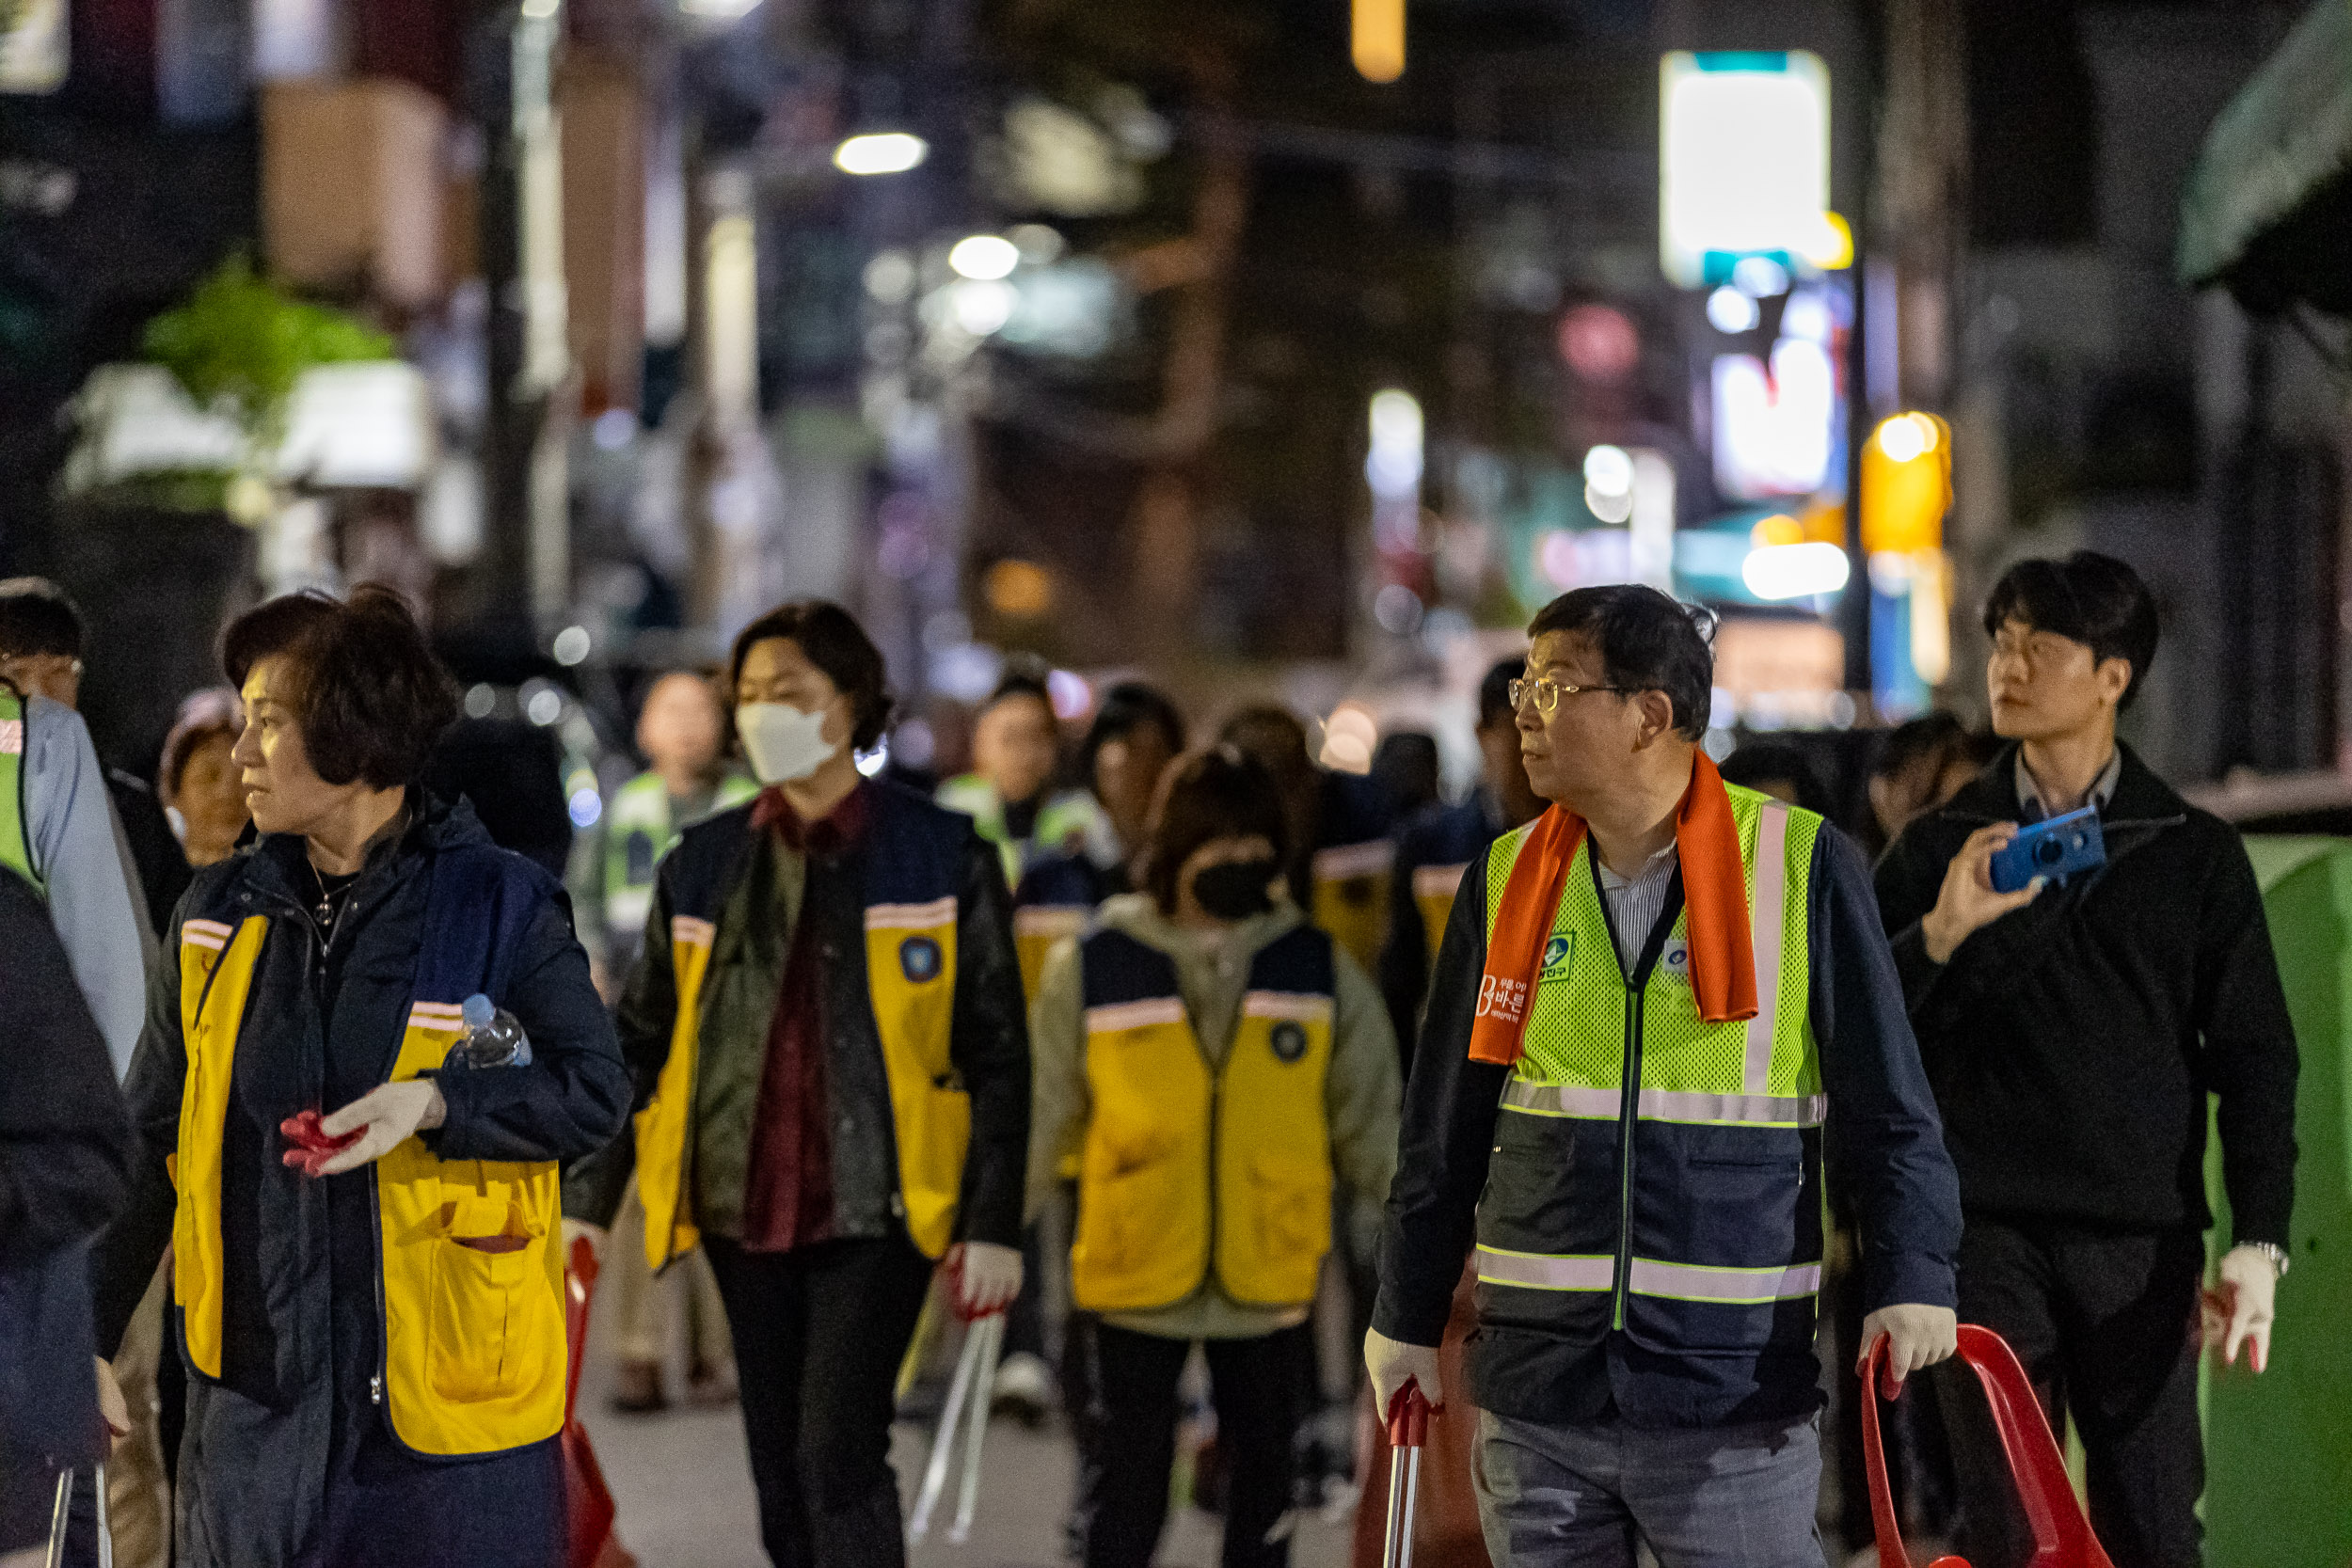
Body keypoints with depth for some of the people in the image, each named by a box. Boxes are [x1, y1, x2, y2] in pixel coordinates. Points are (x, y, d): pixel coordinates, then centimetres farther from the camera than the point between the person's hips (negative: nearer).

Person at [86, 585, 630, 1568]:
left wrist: (436, 1102, -20)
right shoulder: (218, 915, 8)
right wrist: (89, 1334, 12)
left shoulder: (497, 905, -4)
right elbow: (149, 1140, 14)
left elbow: (596, 1090, -4)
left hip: (448, 1395, -4)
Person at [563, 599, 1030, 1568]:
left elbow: (998, 1055, -1)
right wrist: (586, 1202, 4)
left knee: (838, 1454, -16)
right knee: (780, 1480, 9)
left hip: (876, 1213, -4)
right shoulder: (703, 867, 9)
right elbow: (638, 1043, 12)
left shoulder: (944, 861, -1)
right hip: (744, 1209, 4)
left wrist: (994, 1224, -7)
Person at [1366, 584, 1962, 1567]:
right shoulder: (1506, 881, 8)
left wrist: (1911, 1279, -10)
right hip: (1533, 1391, 4)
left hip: (1736, 1395, -3)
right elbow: (1444, 1125, 16)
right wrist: (1408, 1318, 16)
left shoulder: (1799, 864, -3)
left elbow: (1886, 1106, 0)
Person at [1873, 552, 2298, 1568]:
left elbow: (2254, 1056, 6)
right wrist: (1939, 933, -12)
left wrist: (2258, 1243, -4)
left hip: (2141, 1242, -1)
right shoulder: (1939, 851, 9)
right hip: (1986, 1234, 1)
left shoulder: (2194, 854, 7)